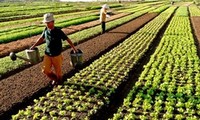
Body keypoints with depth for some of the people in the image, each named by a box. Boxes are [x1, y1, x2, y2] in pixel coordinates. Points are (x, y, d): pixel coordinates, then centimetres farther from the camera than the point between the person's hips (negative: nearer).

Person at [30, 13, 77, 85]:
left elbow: (67, 39, -12)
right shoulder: (46, 30, -3)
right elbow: (41, 38, 14)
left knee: (58, 70, 12)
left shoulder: (58, 31, -18)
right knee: (45, 70, 4)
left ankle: (59, 81, 43)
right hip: (47, 55, 4)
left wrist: (74, 49, -11)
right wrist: (34, 46, 17)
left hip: (57, 55, -4)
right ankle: (54, 78, 34)